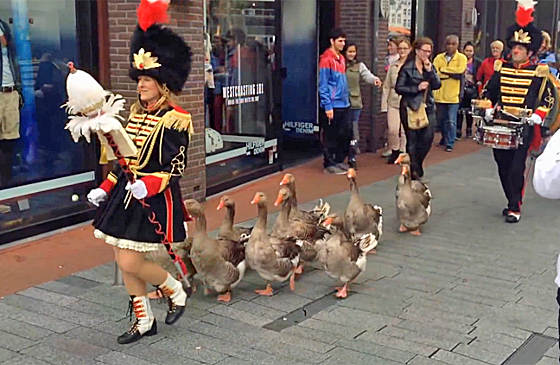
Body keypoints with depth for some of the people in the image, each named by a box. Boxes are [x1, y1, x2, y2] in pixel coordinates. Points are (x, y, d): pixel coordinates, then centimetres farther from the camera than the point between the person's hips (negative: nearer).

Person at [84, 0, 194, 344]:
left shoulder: (175, 119, -14)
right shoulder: (137, 112, 9)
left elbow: (177, 168, -16)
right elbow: (127, 158, 15)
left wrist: (148, 186, -30)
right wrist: (105, 189, 10)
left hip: (154, 199, -8)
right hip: (126, 194, 8)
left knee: (130, 262, -8)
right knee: (123, 260, 10)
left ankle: (176, 292, 18)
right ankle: (144, 321, 26)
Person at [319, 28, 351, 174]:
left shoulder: (341, 58, 14)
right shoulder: (326, 59, -11)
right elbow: (323, 85, -14)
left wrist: (347, 99, 14)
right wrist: (327, 106, -17)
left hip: (344, 104, 8)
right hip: (332, 105, -8)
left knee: (346, 134, 12)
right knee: (331, 136, 0)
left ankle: (339, 160, 24)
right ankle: (329, 164, 9)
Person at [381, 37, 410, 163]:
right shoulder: (393, 66, 10)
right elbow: (387, 86, 10)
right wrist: (384, 104, 5)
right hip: (393, 102, 2)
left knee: (405, 130, 0)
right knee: (392, 129, -4)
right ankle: (394, 151, 19)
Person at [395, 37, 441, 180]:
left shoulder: (430, 66, 11)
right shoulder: (407, 68, -5)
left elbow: (437, 85, 2)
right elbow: (398, 88, -8)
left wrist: (430, 71, -9)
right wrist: (417, 88, -15)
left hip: (427, 107, 5)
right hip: (410, 108, -5)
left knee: (427, 138, -2)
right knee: (412, 140, 0)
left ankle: (417, 165, 21)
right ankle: (414, 170, 12)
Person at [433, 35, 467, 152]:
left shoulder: (461, 58, -1)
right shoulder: (439, 58, 6)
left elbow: (460, 71, -17)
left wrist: (443, 69, -11)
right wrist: (452, 73, -16)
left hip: (453, 95, -3)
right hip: (440, 94, 3)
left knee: (451, 121, -4)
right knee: (441, 119, 15)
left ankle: (450, 143, 4)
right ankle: (444, 138, 33)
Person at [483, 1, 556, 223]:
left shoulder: (538, 73, -2)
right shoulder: (501, 68, 9)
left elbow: (549, 99, 2)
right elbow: (489, 92, 19)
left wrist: (538, 115, -12)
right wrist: (489, 109, 5)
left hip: (524, 128, -4)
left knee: (516, 168, -7)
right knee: (503, 167, 10)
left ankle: (515, 209, 1)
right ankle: (512, 202, 26)